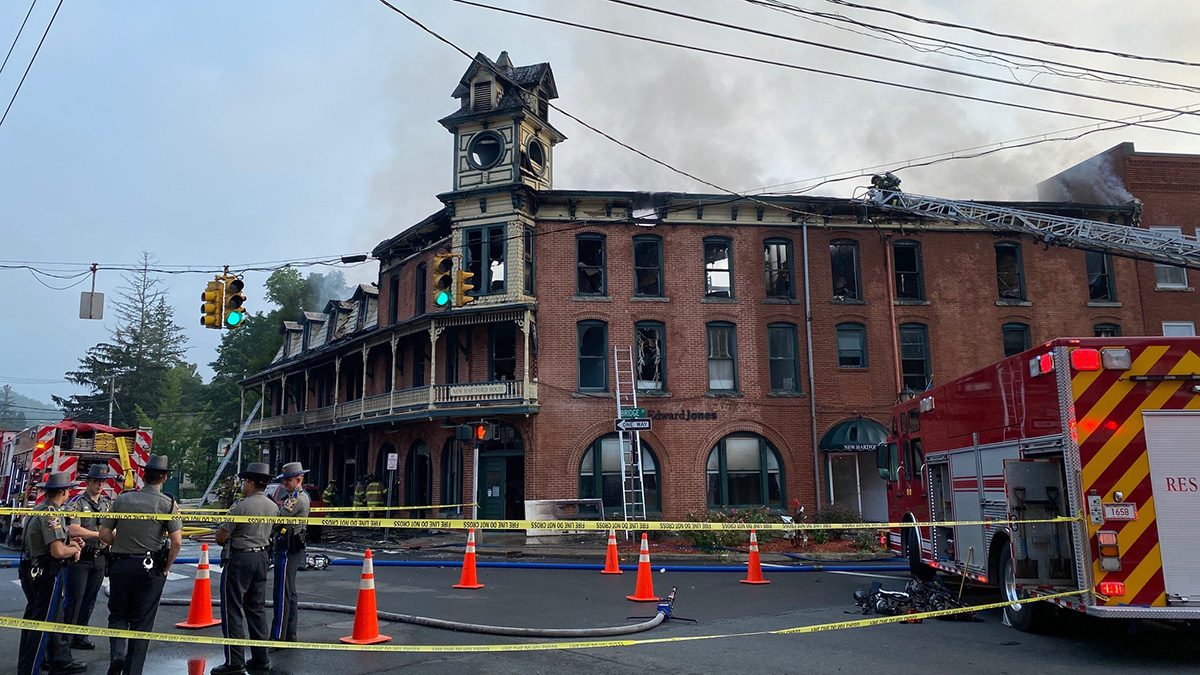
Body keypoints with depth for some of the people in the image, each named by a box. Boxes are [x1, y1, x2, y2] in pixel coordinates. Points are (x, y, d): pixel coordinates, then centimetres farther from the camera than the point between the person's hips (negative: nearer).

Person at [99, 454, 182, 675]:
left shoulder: (122, 499, 0)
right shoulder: (168, 503, -8)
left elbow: (104, 534, 2)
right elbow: (176, 542, -13)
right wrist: (166, 568, 1)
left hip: (121, 564, 2)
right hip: (151, 567, -2)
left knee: (118, 614, 18)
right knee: (142, 621, 8)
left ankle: (117, 653, -4)